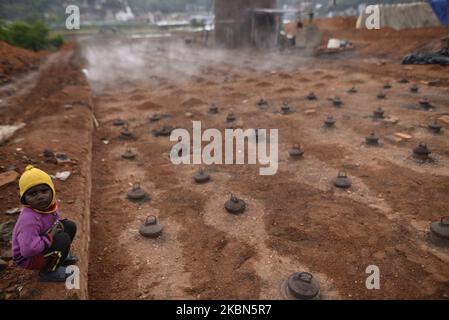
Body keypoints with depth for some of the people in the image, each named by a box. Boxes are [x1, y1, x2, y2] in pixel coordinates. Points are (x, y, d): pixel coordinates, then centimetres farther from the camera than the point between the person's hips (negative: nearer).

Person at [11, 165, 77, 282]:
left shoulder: (50, 203, -12)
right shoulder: (28, 219, -36)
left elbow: (55, 218, 11)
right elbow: (28, 250, -39)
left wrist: (58, 224, -11)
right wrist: (50, 236, -29)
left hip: (41, 245, 8)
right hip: (28, 258, -8)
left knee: (70, 226, 0)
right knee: (63, 239, -27)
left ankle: (59, 255, 15)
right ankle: (48, 271, -6)